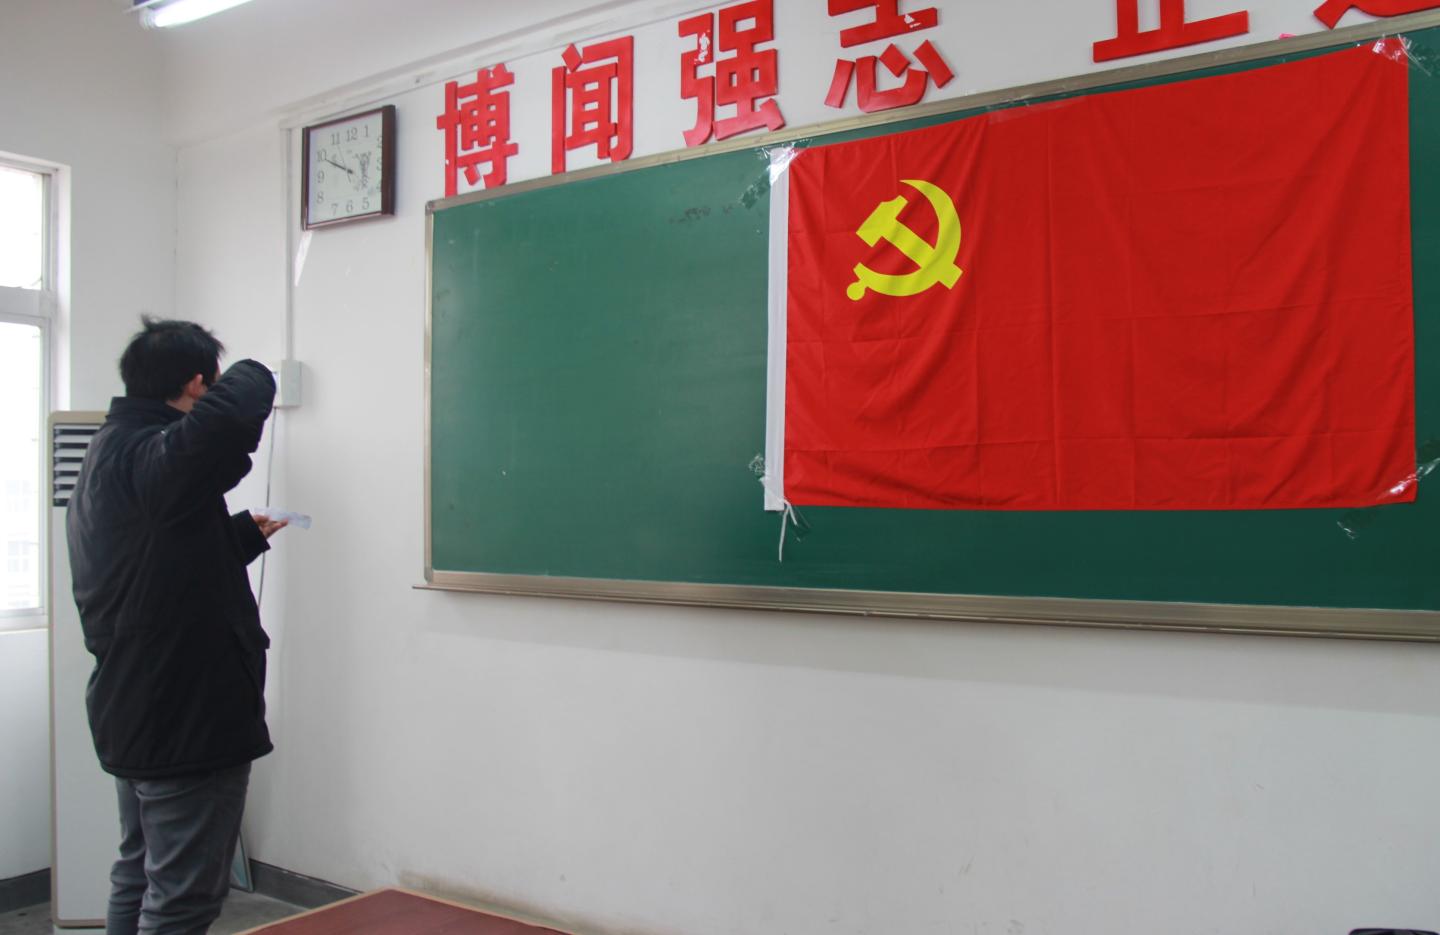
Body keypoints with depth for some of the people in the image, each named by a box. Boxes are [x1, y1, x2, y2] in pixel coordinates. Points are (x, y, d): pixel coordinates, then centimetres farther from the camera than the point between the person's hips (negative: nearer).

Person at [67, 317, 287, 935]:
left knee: (139, 880, 21)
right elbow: (232, 411, -41)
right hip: (188, 720, -10)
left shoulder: (103, 456, 12)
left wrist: (245, 533, 25)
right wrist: (248, 376, -19)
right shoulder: (153, 459, -21)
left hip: (129, 715, 10)